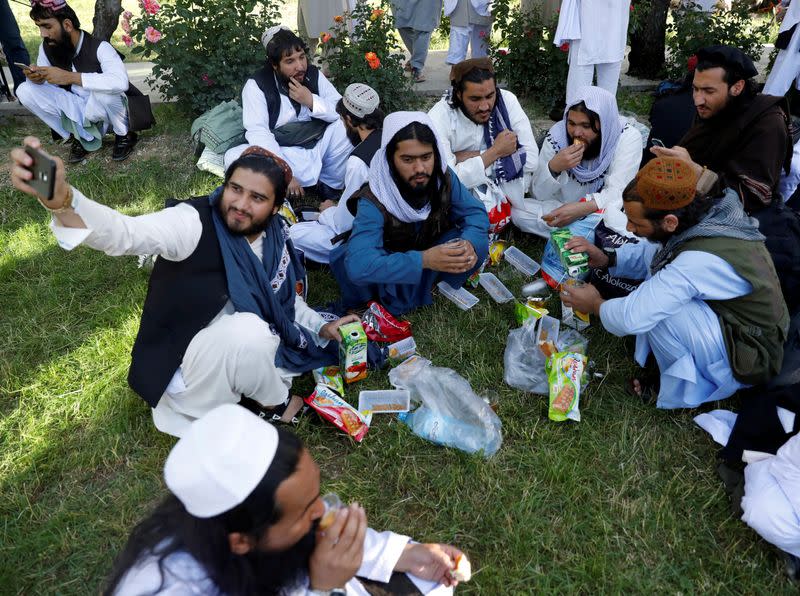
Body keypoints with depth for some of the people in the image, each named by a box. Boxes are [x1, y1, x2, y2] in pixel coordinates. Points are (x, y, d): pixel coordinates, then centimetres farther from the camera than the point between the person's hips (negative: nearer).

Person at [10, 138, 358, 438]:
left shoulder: (275, 239, -4)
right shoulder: (195, 222, -23)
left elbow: (285, 299, 11)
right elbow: (125, 234, -42)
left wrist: (321, 328, -2)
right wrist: (60, 200, -59)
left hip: (246, 352, 7)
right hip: (185, 364, -6)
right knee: (248, 330, -35)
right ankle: (274, 405, -4)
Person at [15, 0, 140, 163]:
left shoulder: (99, 47, -23)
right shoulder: (46, 48, -5)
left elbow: (120, 82, -41)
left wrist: (70, 77, -42)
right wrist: (36, 78, -21)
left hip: (105, 111, -5)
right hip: (77, 110, 6)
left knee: (103, 91, -37)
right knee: (25, 91, -11)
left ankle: (124, 134, -7)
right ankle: (81, 135, 0)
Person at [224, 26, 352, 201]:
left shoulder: (313, 74, 1)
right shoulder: (256, 84, -10)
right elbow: (258, 132, -22)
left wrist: (311, 100, -21)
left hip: (318, 148, 4)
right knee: (233, 157, -28)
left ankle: (330, 186, -3)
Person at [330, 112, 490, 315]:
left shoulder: (443, 178, -19)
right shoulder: (373, 203, -32)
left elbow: (476, 212, -11)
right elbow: (358, 265, -44)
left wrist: (469, 242, -35)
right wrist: (423, 260, -53)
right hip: (392, 269, -3)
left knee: (478, 244, -23)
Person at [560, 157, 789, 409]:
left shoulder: (701, 261, -35)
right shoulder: (708, 212, -10)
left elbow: (632, 318, -33)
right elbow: (650, 251, 9)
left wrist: (596, 305, -12)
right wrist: (608, 259, -5)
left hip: (745, 360, -8)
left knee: (657, 304, -29)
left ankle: (689, 387, -2)